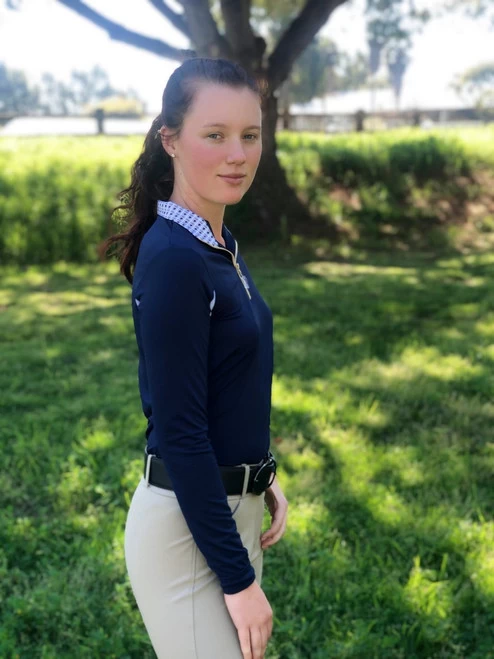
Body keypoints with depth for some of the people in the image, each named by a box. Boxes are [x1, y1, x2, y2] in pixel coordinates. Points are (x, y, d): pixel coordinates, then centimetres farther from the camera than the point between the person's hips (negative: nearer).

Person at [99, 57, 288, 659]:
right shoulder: (172, 259, -21)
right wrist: (239, 577, -17)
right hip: (186, 523, -9)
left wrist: (263, 477, 9)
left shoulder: (221, 245, 5)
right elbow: (179, 431, -22)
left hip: (234, 508, 9)